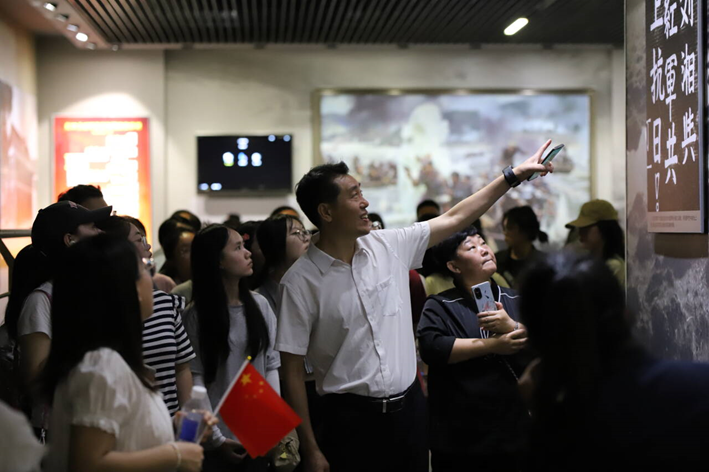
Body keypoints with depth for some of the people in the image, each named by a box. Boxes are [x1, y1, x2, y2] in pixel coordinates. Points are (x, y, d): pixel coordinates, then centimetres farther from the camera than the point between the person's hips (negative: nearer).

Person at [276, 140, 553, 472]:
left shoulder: (389, 246, 2)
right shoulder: (301, 281, -11)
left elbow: (453, 219, 12)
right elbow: (292, 371, -9)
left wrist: (513, 175, 11)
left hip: (410, 407, 5)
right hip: (351, 417, -5)